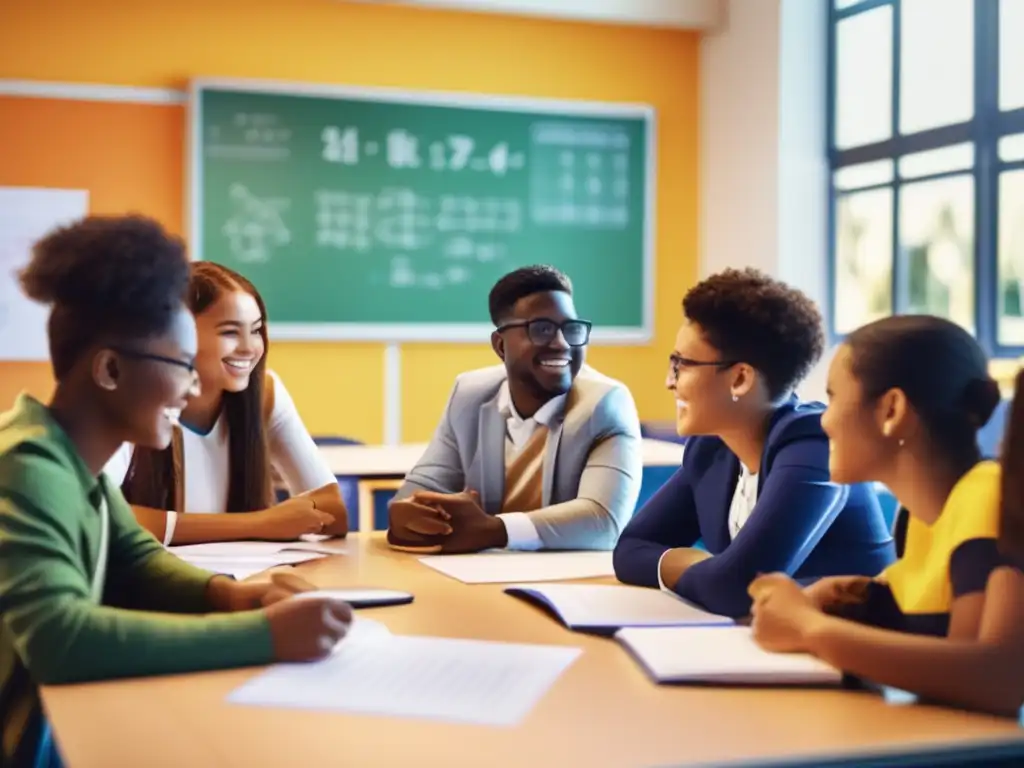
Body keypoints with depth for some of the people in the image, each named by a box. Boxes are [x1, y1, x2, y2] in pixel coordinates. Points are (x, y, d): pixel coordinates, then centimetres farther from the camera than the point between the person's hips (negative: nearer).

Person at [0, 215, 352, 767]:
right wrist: (263, 634, -35)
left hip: (60, 723, 7)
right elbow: (54, 638, -37)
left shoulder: (72, 454, 1)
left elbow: (134, 559, 12)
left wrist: (224, 593, -8)